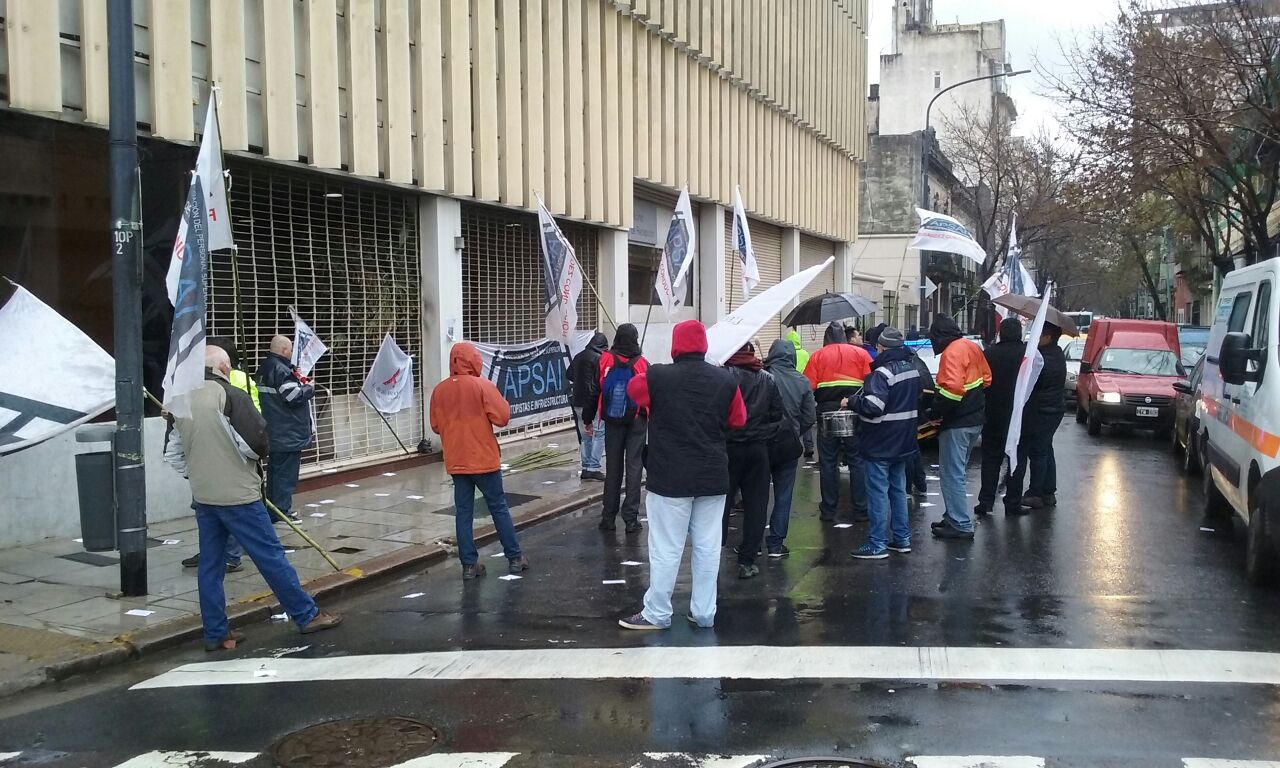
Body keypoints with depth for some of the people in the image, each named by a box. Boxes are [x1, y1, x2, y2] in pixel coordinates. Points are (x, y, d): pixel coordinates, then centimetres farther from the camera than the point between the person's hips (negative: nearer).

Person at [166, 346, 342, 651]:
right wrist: (257, 455, 5)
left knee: (210, 564, 11)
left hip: (203, 496, 7)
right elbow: (258, 442, -16)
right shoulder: (231, 396, -14)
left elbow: (175, 454, 12)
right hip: (237, 494, -7)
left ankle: (215, 633, 15)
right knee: (271, 555, 0)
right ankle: (307, 615, 9)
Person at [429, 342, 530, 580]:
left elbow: (436, 426, 8)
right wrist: (503, 404, 4)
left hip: (456, 461, 4)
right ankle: (514, 558, 13)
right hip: (484, 460, -4)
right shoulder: (482, 385, -12)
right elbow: (502, 417, -15)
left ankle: (469, 564, 6)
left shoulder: (440, 390, 2)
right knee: (498, 508, 7)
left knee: (463, 512, 7)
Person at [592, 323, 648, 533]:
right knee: (633, 466, 2)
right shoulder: (642, 364, -6)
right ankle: (631, 517, -1)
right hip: (637, 422, -1)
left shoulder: (604, 361, -5)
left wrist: (588, 419, 4)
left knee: (612, 468, 9)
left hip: (612, 421, 1)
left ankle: (609, 517, 11)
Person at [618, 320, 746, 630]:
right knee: (708, 547, 10)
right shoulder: (725, 379, -3)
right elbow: (738, 420, 9)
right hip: (713, 477, 3)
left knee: (666, 549, 4)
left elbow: (633, 388, 12)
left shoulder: (657, 377, -10)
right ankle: (704, 613, 18)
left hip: (670, 478, -3)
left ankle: (657, 614, 13)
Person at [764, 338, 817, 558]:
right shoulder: (802, 381, -4)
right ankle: (776, 544, 10)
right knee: (783, 496, 10)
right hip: (789, 447, 1)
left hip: (764, 443, -1)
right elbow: (810, 417, -1)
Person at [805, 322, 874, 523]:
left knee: (828, 463, 7)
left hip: (827, 412, 0)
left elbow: (808, 388, -4)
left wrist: (819, 400, 11)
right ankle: (861, 510, 7)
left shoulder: (817, 356, 6)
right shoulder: (861, 353, 8)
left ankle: (828, 510, 10)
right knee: (857, 461, 7)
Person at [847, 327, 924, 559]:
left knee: (878, 492, -4)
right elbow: (919, 399, 23)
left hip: (880, 444, -9)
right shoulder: (912, 369, 10)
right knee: (898, 489, 17)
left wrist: (851, 401, -14)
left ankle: (877, 544, -1)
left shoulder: (883, 372, -20)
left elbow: (873, 405, -29)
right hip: (903, 442, 9)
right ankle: (902, 538, 23)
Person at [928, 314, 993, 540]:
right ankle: (954, 516, 26)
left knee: (952, 474, -4)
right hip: (975, 418, 10)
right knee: (956, 471, 19)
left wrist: (935, 411, -19)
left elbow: (953, 389, -28)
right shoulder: (972, 347, 9)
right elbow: (986, 377, 18)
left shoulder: (952, 352, -19)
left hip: (957, 423, -10)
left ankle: (961, 525, -3)